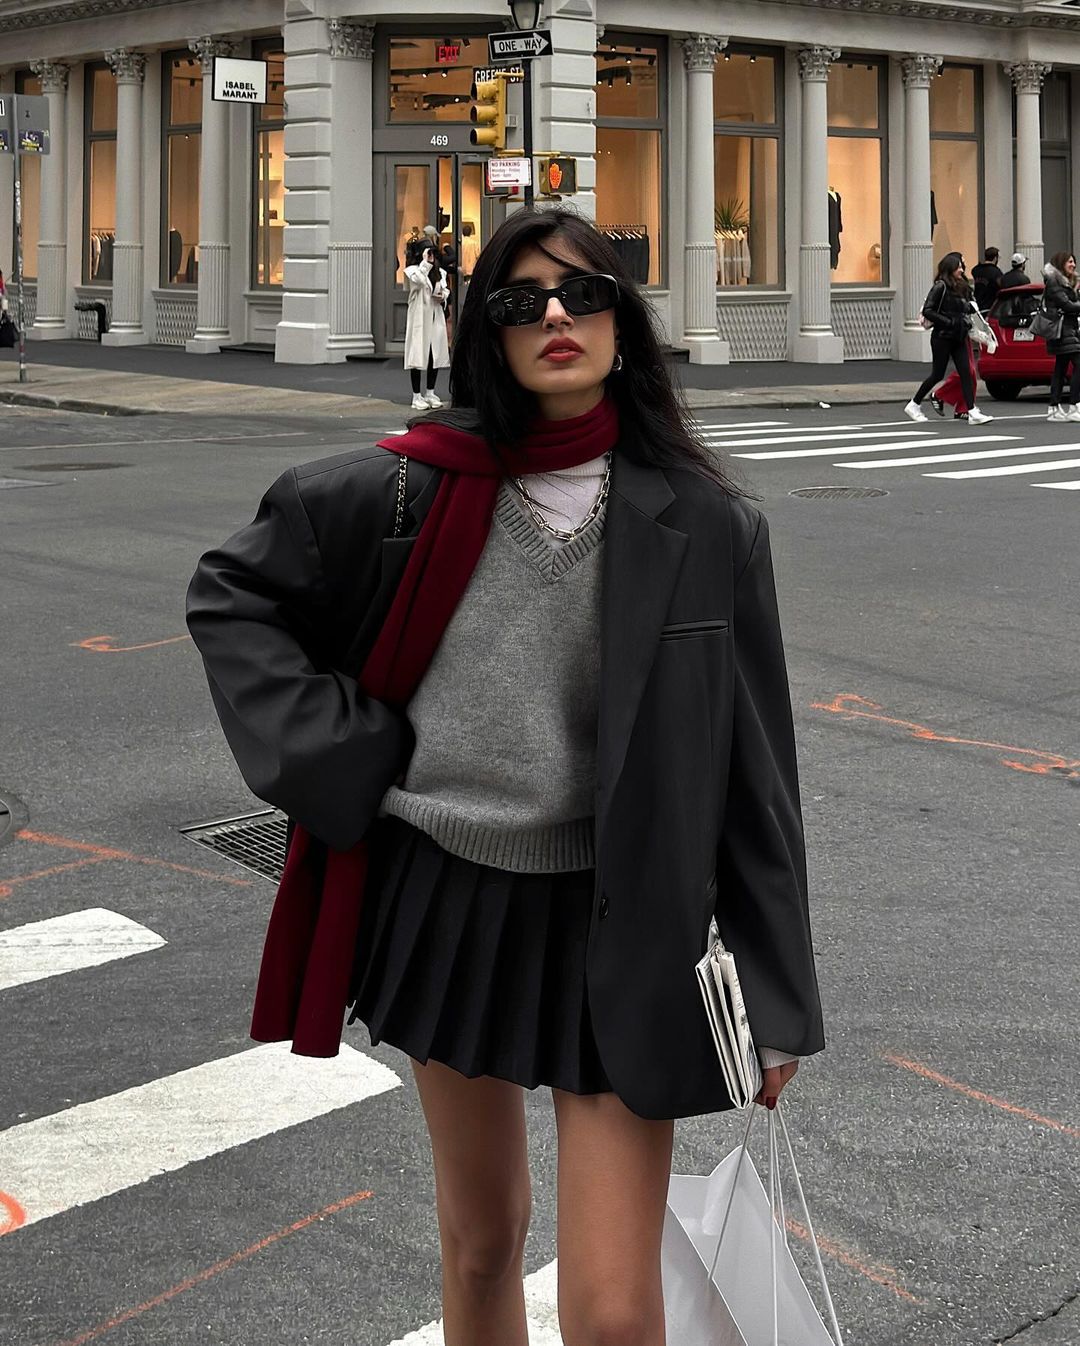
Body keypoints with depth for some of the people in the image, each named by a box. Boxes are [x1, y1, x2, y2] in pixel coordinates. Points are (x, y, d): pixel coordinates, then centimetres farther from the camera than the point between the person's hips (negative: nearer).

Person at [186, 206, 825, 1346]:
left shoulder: (703, 526, -8)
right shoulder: (415, 492, -6)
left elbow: (753, 768, -3)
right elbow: (229, 593, 7)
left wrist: (774, 996, -2)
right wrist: (334, 750, -5)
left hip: (617, 923, -2)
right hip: (443, 898, 2)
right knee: (479, 1243, 17)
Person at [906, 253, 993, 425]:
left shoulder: (962, 288, 12)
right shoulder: (941, 287, -11)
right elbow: (927, 311, -16)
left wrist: (966, 322, 5)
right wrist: (949, 322, -19)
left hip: (958, 338, 7)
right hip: (942, 338, -7)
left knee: (966, 373, -3)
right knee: (937, 374, 2)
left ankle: (972, 412, -8)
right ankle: (914, 405, 19)